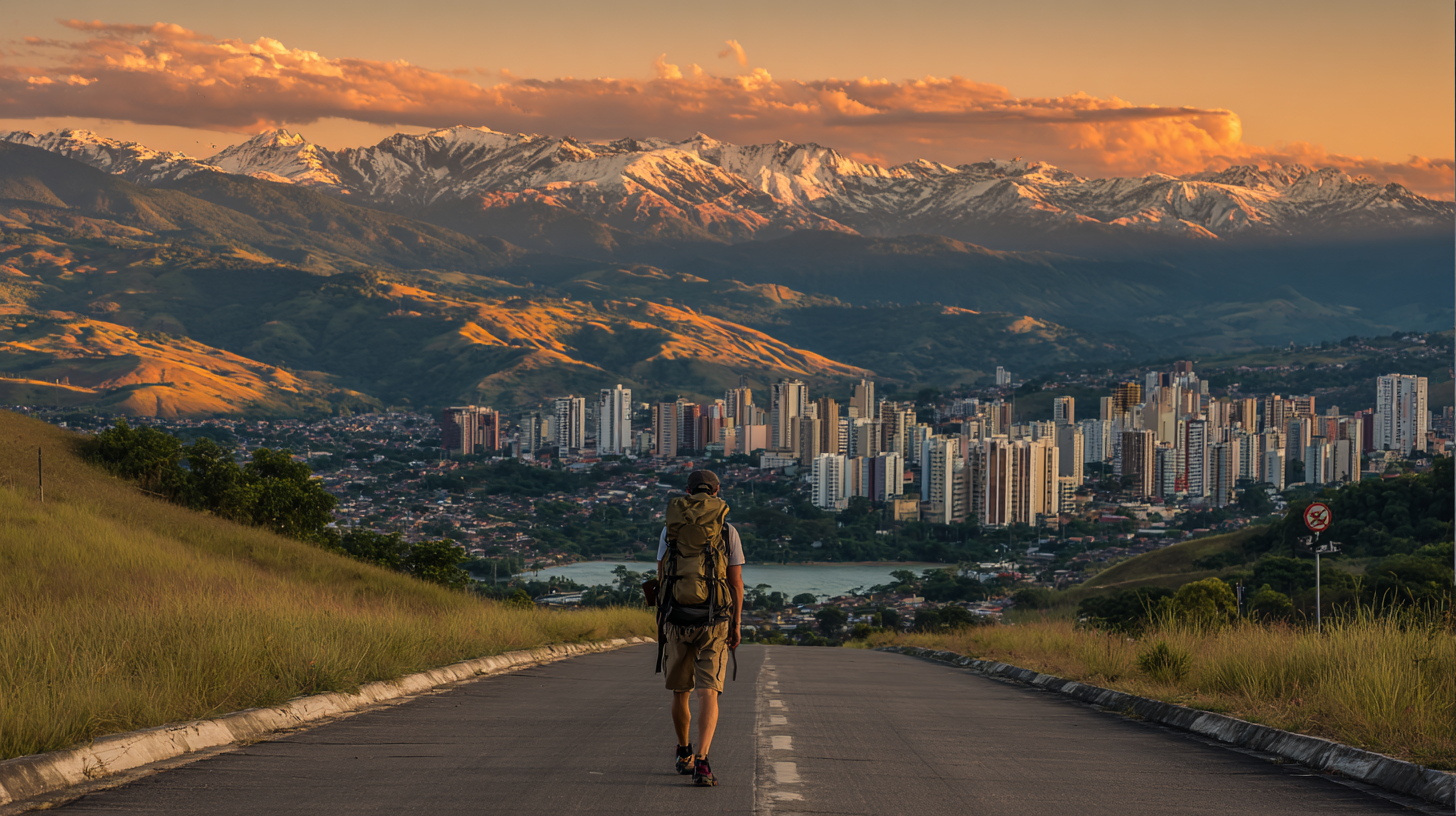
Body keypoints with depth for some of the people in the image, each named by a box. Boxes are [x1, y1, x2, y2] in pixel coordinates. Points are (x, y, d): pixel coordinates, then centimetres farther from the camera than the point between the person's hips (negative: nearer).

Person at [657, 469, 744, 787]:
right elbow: (736, 582, -3)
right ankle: (701, 761, -24)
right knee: (708, 695, -6)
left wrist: (661, 619, 10)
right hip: (715, 623, -2)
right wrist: (736, 625, 5)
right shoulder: (728, 532, -3)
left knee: (681, 692, 20)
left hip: (678, 622, 2)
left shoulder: (670, 530, 0)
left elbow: (661, 577, 1)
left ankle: (684, 754, 36)